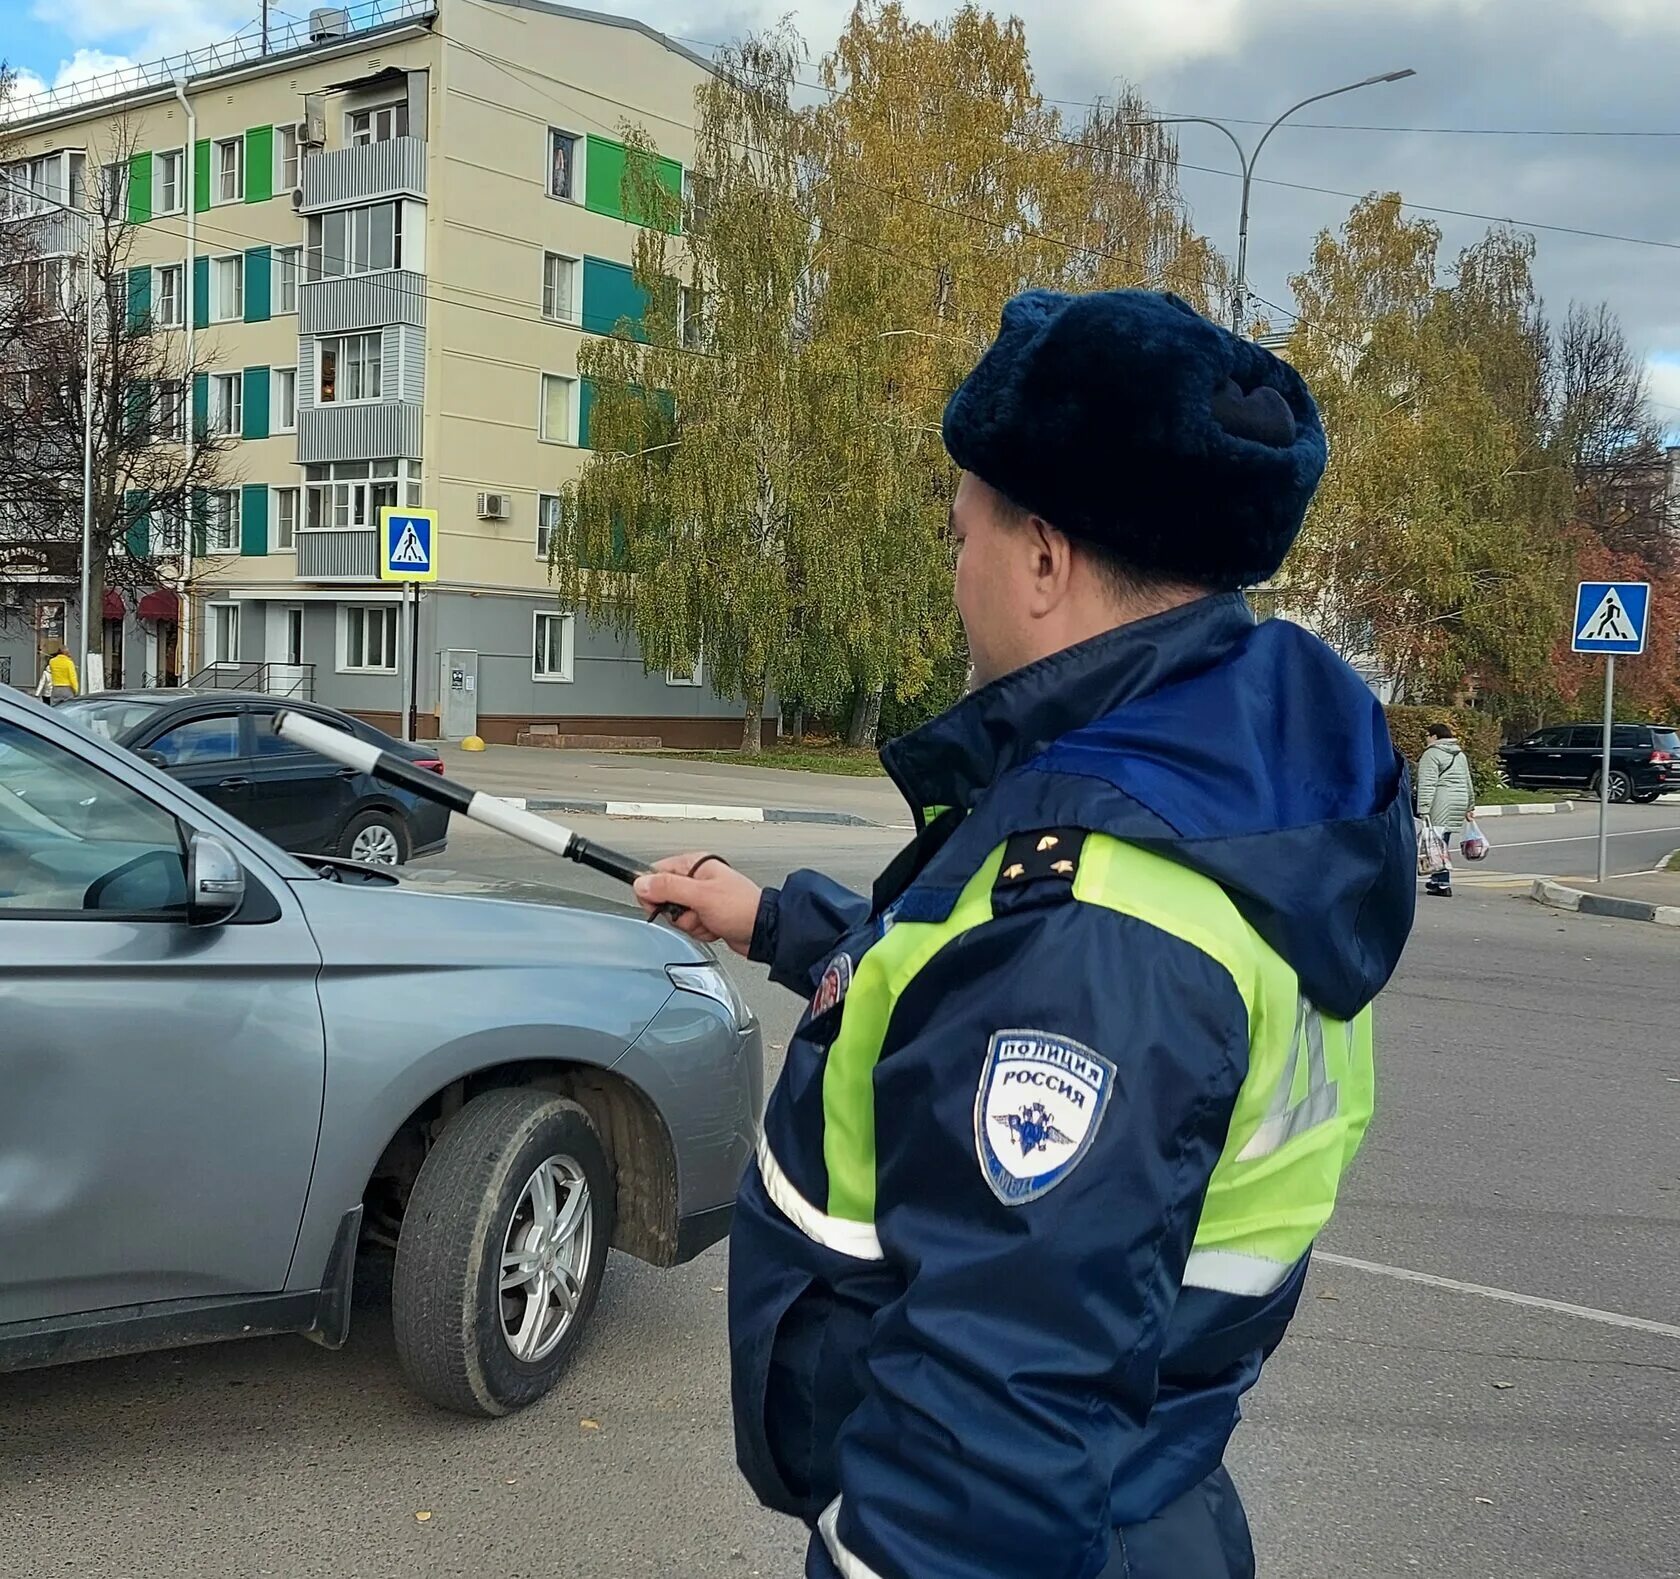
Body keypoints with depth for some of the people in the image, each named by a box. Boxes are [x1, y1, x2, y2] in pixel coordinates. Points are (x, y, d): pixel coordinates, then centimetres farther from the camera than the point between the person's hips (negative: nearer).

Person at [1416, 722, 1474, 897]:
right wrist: (1469, 807, 31)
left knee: (1438, 842, -8)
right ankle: (1437, 879, 20)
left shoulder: (1431, 754, -7)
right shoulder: (1460, 754, 20)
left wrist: (1423, 809, -20)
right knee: (1443, 842, 16)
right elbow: (1468, 783, 25)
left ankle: (1443, 884, -13)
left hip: (1441, 803, -8)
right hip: (1460, 801, 8)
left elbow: (1427, 784, -16)